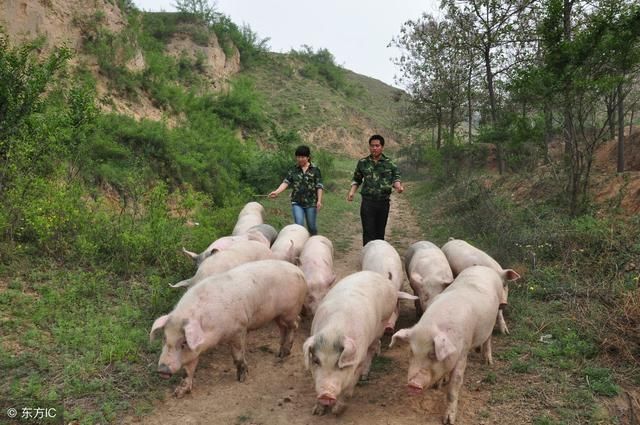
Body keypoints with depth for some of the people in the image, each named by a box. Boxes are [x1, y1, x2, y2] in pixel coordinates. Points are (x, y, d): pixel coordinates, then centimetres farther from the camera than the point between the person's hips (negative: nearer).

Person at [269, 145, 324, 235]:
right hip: (297, 203, 1)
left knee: (311, 226, 9)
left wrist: (319, 200, -11)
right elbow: (286, 182, -5)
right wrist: (277, 192, -21)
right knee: (299, 225, -10)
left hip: (311, 203, -1)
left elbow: (319, 186, -3)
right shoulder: (293, 170, 6)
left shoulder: (315, 170, 0)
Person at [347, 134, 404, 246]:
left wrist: (398, 186, -17)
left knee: (380, 232, 11)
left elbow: (396, 177, 5)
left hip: (383, 202, 1)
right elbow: (356, 180, 14)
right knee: (368, 232, -6)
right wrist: (351, 192, -1)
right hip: (367, 202, -1)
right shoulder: (362, 163, 5)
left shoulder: (389, 163, 3)